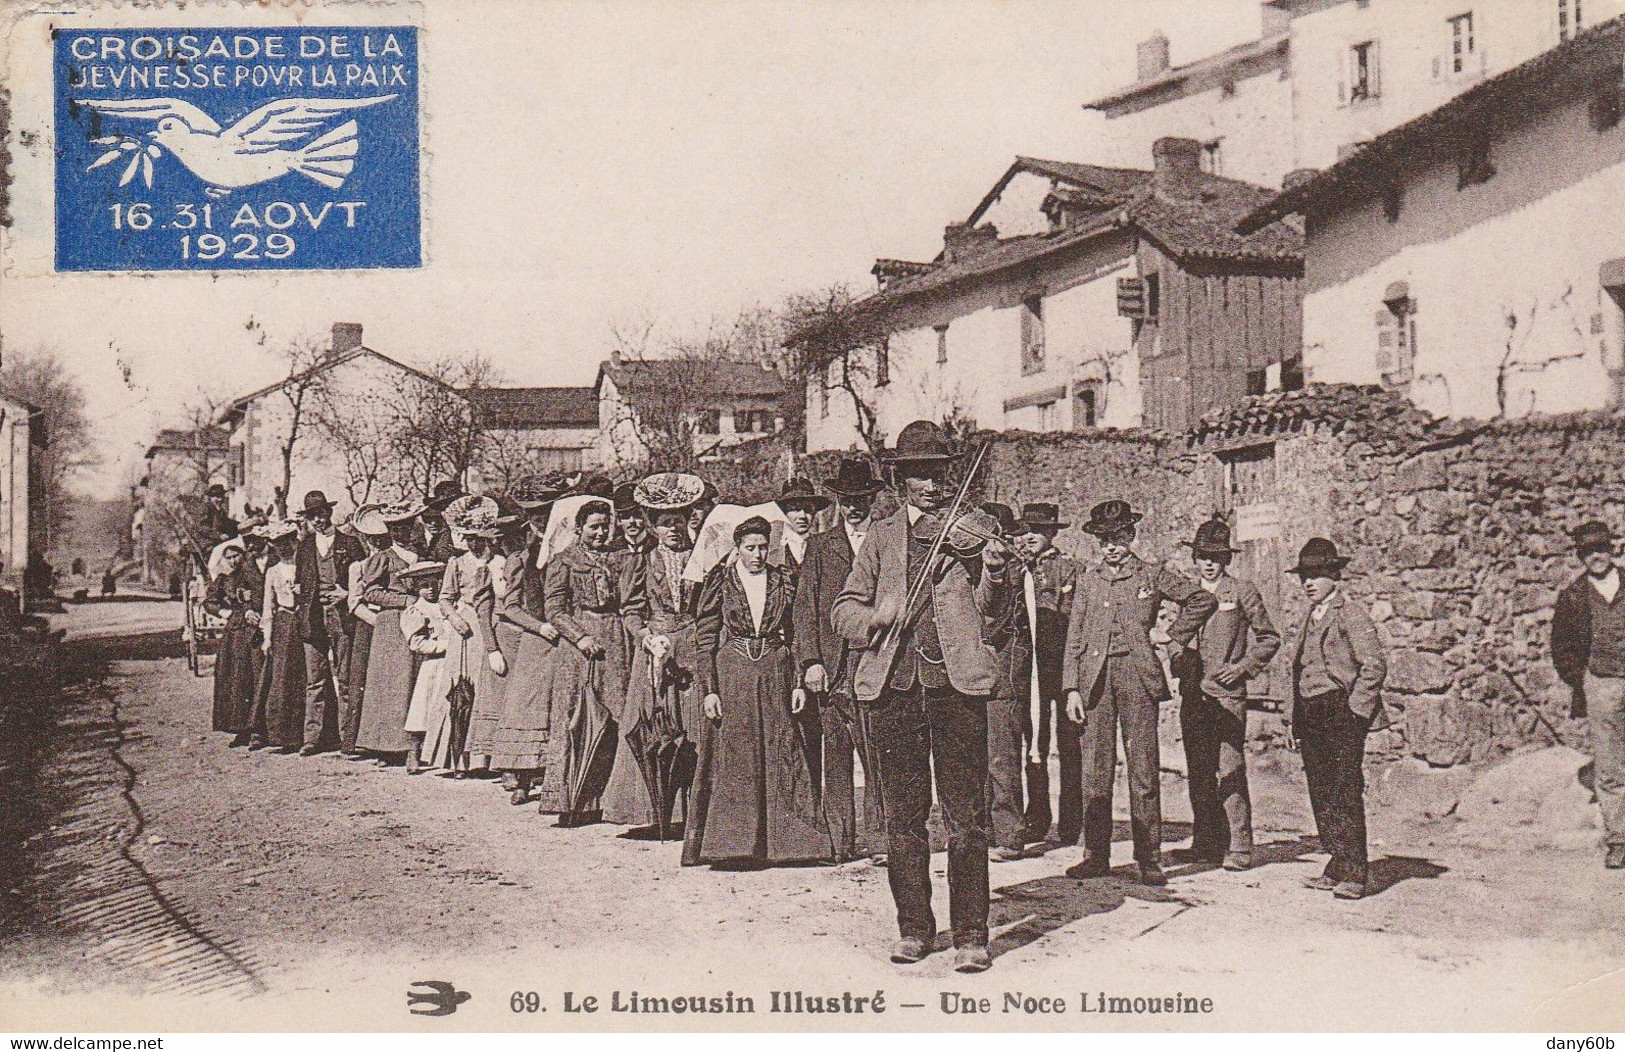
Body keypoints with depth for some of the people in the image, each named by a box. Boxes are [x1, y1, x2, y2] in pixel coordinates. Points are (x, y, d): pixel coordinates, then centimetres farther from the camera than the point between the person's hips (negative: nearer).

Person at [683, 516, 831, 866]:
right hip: (731, 676, -2)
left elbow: (797, 636, 10)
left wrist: (799, 683, 1)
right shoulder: (720, 580, 1)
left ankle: (788, 838, 7)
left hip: (776, 675, 2)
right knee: (733, 758, -2)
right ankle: (731, 840, 4)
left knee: (782, 757, 1)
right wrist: (709, 689, -8)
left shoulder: (783, 581, 8)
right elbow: (705, 638, 0)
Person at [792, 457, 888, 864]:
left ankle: (878, 838, -2)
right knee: (835, 753, 2)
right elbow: (805, 608, 8)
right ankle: (841, 839, 8)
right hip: (831, 664, 1)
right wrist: (810, 660, -3)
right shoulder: (820, 545, 13)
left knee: (878, 752, -6)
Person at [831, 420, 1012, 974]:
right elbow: (843, 610, 15)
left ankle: (970, 935, 3)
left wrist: (993, 573, -19)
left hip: (955, 680, -3)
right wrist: (876, 617, -6)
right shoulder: (881, 537, 17)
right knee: (903, 818, 8)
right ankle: (914, 928, 20)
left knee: (966, 819, -4)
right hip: (893, 684, 3)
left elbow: (982, 610, 1)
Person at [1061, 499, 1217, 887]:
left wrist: (1175, 637, 8)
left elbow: (1203, 600, 14)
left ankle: (1149, 858, 2)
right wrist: (1072, 689, 3)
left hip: (1138, 674, -2)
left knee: (1143, 767, -3)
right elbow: (1074, 639, 11)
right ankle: (1096, 854, 8)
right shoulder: (1087, 581, 13)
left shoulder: (1152, 576, 7)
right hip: (1094, 676, 2)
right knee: (1095, 768, 2)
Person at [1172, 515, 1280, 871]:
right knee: (1197, 771, 7)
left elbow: (1269, 638, 7)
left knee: (1230, 769, -8)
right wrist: (1177, 664, 10)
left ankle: (1238, 846, -5)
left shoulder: (1243, 592, 1)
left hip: (1228, 694, -5)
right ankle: (1206, 841, 15)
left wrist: (1244, 667, -5)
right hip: (1192, 693, 5)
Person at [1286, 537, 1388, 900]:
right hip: (1311, 717, 8)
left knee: (1345, 792, -10)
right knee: (1320, 794, 6)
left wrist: (1354, 712, -15)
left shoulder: (1352, 616, -5)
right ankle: (1338, 866, 13)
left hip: (1342, 711, -8)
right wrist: (1296, 718, 16)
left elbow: (1375, 665, -11)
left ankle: (1354, 874, -8)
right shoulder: (1310, 619, 19)